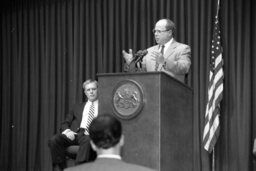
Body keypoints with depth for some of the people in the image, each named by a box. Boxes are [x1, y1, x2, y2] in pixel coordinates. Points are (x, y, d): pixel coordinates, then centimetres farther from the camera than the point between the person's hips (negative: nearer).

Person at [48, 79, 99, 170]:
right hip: (75, 134, 4)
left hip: (91, 136, -3)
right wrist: (67, 131, -3)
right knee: (54, 140, -26)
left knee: (87, 140, -41)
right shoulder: (77, 107, 27)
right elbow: (65, 124, 22)